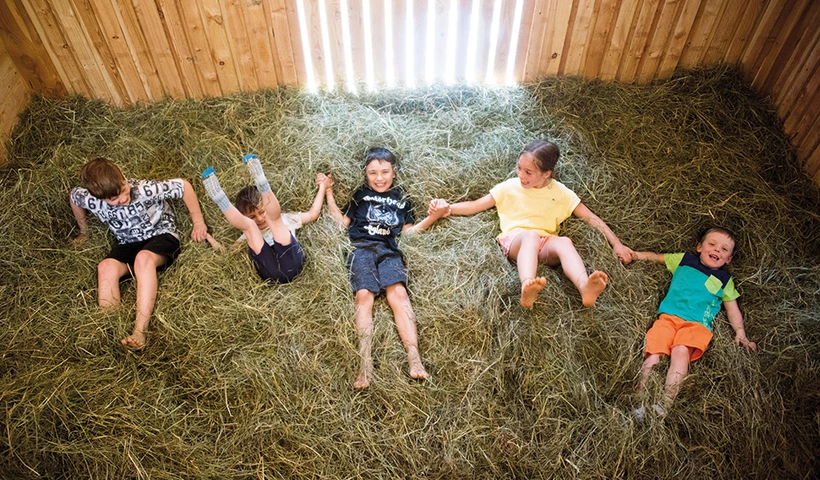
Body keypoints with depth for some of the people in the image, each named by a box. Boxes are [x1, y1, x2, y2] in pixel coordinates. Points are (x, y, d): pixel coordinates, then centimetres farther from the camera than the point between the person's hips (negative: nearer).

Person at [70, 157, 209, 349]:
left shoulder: (145, 189, -28)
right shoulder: (92, 201, -16)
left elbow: (183, 185, -18)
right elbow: (73, 196, 8)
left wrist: (198, 223, -13)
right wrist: (84, 231, 20)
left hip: (160, 235, -4)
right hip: (128, 244, 4)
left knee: (143, 258, -37)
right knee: (106, 267, -28)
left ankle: (140, 331, -44)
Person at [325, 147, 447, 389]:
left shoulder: (401, 199, 28)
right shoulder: (360, 195, 26)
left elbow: (408, 230, 23)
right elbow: (344, 221, 21)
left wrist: (432, 217, 11)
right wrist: (328, 193, 19)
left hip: (389, 250, 1)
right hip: (362, 248, 0)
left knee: (398, 292, -27)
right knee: (364, 295, -26)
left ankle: (414, 358, -38)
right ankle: (365, 364, -36)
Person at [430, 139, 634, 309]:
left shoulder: (560, 192, 11)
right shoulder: (509, 187, 12)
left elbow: (591, 218, 12)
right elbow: (476, 205, 13)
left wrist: (616, 243, 5)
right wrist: (449, 208, -2)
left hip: (545, 246, 2)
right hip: (515, 241, -1)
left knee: (564, 242, -34)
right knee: (531, 235, -38)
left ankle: (585, 288, -60)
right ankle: (527, 288, -65)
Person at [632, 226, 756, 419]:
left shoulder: (725, 280, 24)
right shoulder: (684, 260, 22)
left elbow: (732, 308, 23)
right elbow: (657, 257, 30)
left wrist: (740, 333, 11)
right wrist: (634, 254, 19)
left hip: (696, 324, -1)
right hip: (668, 316, 1)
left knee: (681, 351, -32)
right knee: (654, 353, -24)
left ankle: (665, 404, -38)